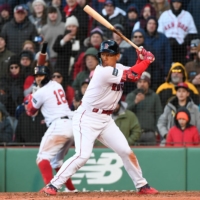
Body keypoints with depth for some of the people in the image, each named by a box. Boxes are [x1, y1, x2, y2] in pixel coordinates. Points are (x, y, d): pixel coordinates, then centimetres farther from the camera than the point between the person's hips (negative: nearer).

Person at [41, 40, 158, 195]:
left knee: (126, 152, 5)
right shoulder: (104, 72, -21)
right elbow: (132, 75, -22)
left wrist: (141, 59, -4)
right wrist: (147, 60, -11)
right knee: (83, 155, -21)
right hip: (87, 118, -8)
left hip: (106, 119, 8)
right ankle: (53, 185, -15)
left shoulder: (118, 68, 6)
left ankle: (142, 185, 19)